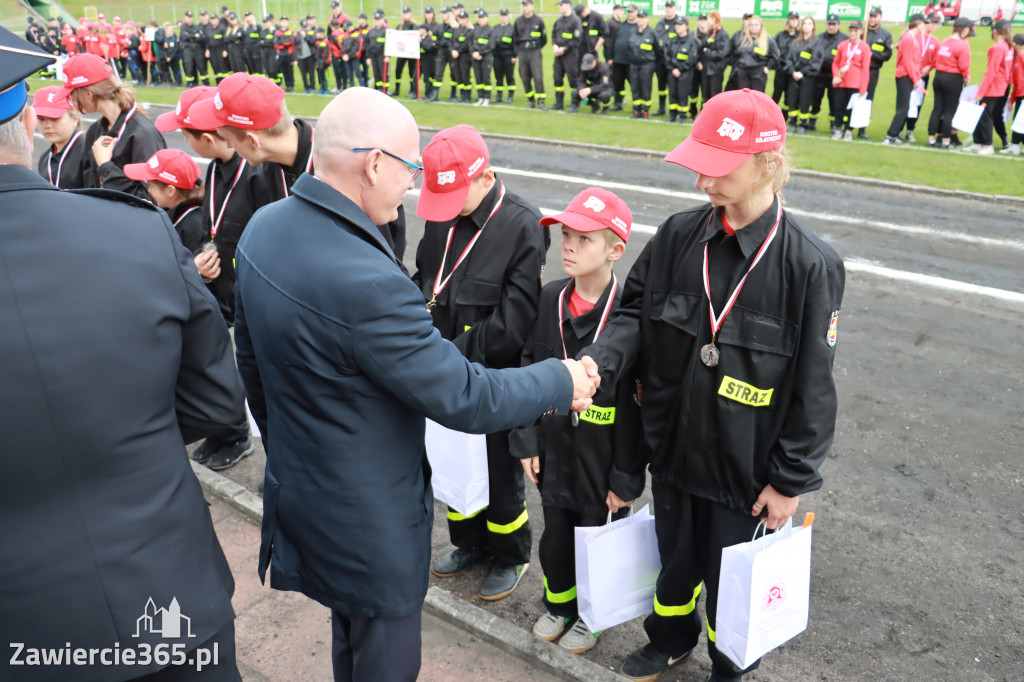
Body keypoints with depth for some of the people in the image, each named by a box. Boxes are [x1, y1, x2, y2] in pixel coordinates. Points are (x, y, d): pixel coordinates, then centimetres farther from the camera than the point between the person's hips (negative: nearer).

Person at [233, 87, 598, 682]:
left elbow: (251, 356, 7)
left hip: (295, 482, 9)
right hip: (368, 518, -9)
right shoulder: (367, 282, -36)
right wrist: (562, 382, -11)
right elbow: (465, 400, -27)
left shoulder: (263, 227, -6)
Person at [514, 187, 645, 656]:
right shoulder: (551, 299, -3)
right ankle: (559, 605, 47)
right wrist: (526, 440, 2)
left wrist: (626, 476, -13)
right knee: (555, 536, 20)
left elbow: (636, 403, -16)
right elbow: (531, 371, 4)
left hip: (603, 457, -4)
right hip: (556, 450, 4)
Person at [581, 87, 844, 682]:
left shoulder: (809, 264, -18)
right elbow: (636, 313, 0)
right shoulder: (678, 236, -8)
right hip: (673, 448, 4)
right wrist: (595, 364, -20)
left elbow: (811, 387, -13)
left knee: (729, 580, 17)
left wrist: (791, 480, -9)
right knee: (674, 557, 26)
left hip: (745, 467, -3)